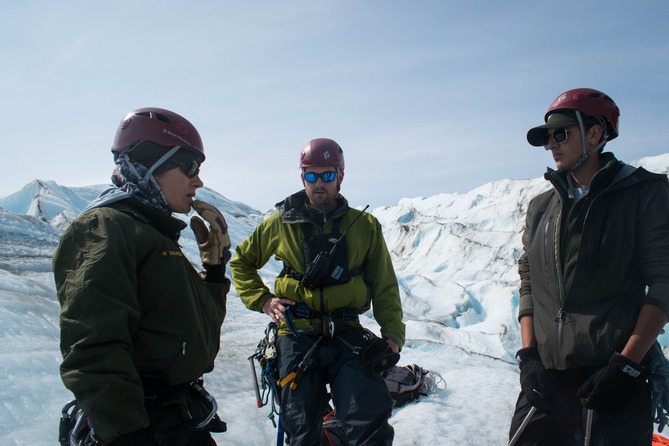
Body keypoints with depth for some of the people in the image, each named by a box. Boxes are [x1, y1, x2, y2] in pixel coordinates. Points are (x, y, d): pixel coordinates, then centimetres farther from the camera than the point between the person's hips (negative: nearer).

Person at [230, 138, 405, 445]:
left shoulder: (365, 226, 7)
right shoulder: (282, 223, 6)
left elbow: (384, 285, 12)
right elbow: (242, 262, 19)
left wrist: (393, 333, 1)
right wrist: (262, 300, 5)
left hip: (346, 333, 0)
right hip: (297, 334, 0)